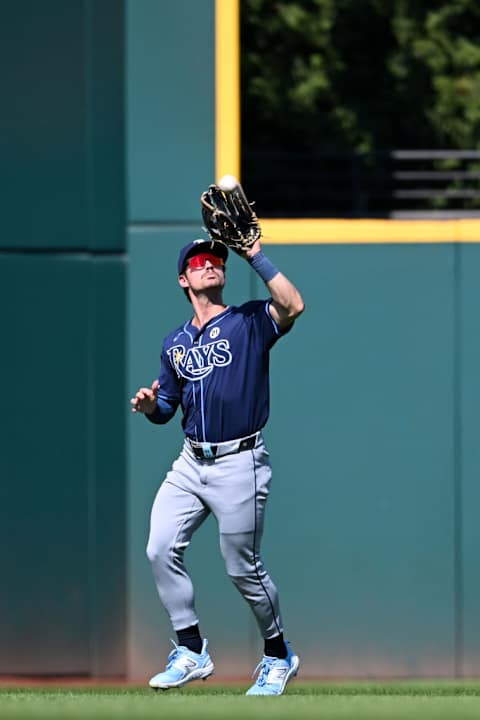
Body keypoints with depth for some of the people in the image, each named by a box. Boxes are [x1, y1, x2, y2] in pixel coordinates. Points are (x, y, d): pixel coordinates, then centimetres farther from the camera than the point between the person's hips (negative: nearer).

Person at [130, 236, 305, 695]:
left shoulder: (249, 322, -2)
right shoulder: (175, 343, 14)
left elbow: (293, 306, -24)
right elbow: (166, 410, 20)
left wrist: (255, 257, -21)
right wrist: (150, 406, -3)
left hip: (238, 464, -6)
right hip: (190, 463, 6)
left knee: (242, 568, -1)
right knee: (161, 551, -6)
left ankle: (278, 656, 19)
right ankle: (191, 653, 4)